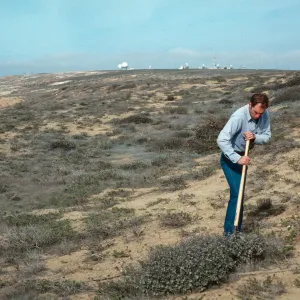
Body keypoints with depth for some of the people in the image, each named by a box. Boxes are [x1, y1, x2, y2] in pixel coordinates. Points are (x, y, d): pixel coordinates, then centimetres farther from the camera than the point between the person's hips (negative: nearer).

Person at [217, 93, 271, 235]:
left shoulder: (264, 115, -10)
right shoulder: (238, 117, -31)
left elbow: (267, 136, -3)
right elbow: (222, 140, -36)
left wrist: (255, 137, -25)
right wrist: (237, 158, -41)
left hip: (242, 156, 7)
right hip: (230, 158, -7)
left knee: (239, 193, 15)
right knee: (237, 194, -14)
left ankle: (237, 230, 29)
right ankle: (229, 232, -4)